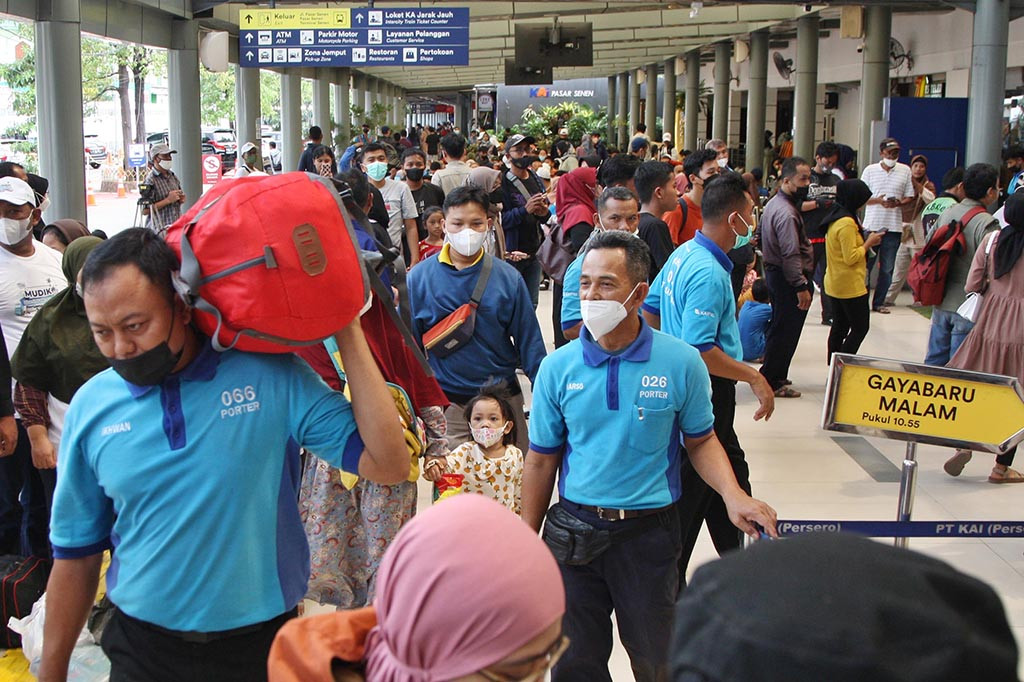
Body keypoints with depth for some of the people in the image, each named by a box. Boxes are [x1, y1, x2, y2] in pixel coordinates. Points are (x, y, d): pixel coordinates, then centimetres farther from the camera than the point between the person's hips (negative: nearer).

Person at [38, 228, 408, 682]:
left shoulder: (271, 376, -12)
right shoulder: (90, 405, -4)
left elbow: (387, 464, -18)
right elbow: (76, 552, 5)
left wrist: (347, 333, -18)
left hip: (262, 642, -1)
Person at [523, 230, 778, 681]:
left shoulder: (681, 363, -9)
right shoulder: (557, 368, -4)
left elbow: (700, 442, 2)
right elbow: (542, 460, 3)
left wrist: (734, 496, -16)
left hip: (649, 531, -1)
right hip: (575, 533, 1)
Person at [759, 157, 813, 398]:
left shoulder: (774, 204, 11)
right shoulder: (786, 213, -23)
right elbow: (791, 254, -26)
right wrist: (801, 287, -24)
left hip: (774, 272, 11)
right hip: (788, 278, -11)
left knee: (780, 328, 20)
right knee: (786, 331, -1)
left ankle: (774, 376, 30)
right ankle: (772, 382, 7)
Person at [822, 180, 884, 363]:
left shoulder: (834, 217, 9)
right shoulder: (847, 223, -22)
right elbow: (851, 258, -23)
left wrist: (865, 241, 8)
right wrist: (868, 243, -11)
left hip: (835, 284, 10)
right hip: (851, 286, -10)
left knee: (839, 327, 15)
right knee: (861, 327, -1)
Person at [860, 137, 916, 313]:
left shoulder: (905, 170, 7)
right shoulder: (870, 170, 4)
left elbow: (910, 197, 10)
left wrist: (899, 203, -12)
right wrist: (878, 200, -15)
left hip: (894, 226, 1)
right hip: (872, 224, -1)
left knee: (887, 269, 5)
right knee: (866, 264, 0)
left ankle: (879, 302, 15)